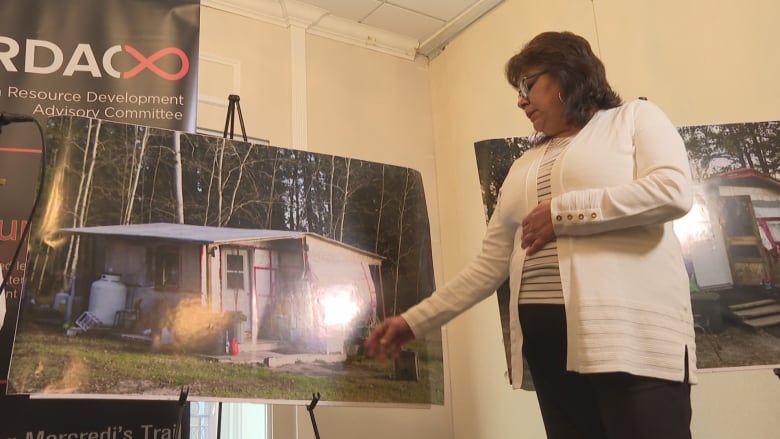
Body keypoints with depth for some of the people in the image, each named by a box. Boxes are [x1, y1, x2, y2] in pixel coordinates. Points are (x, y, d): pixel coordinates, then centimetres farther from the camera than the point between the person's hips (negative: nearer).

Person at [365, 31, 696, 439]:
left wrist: (561, 211, -6)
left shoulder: (634, 118, 11)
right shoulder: (524, 166, 23)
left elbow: (672, 191, -9)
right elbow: (488, 265, 18)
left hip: (631, 327, -5)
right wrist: (414, 320, 14)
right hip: (547, 336, 5)